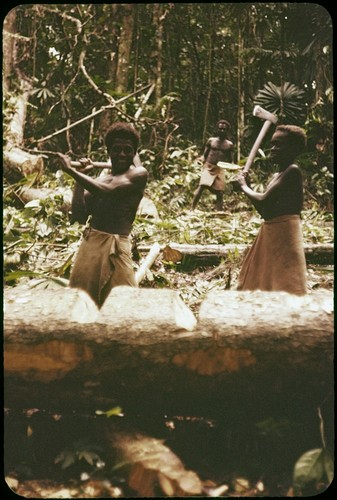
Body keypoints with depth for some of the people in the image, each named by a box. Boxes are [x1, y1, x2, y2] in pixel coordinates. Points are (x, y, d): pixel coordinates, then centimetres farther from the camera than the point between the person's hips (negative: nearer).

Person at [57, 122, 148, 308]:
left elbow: (107, 191, -16)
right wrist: (80, 177, 1)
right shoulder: (97, 181, 15)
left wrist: (71, 170, -12)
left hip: (116, 245, -5)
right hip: (89, 243, 5)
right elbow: (79, 215, 4)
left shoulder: (138, 174, 0)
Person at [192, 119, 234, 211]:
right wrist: (202, 159, -11)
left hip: (220, 170, 2)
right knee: (201, 186, -21)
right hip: (208, 167, -2)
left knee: (220, 192, -3)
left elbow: (230, 160, 12)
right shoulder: (211, 141, 8)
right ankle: (192, 209, -22)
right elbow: (205, 155, 10)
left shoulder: (229, 145, 10)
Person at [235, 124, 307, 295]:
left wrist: (244, 186, -4)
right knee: (261, 282, 17)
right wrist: (247, 186, 11)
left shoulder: (292, 171, -14)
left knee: (284, 287, -9)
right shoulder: (277, 176, 15)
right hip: (270, 231, 10)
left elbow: (264, 201, -21)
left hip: (284, 232, -10)